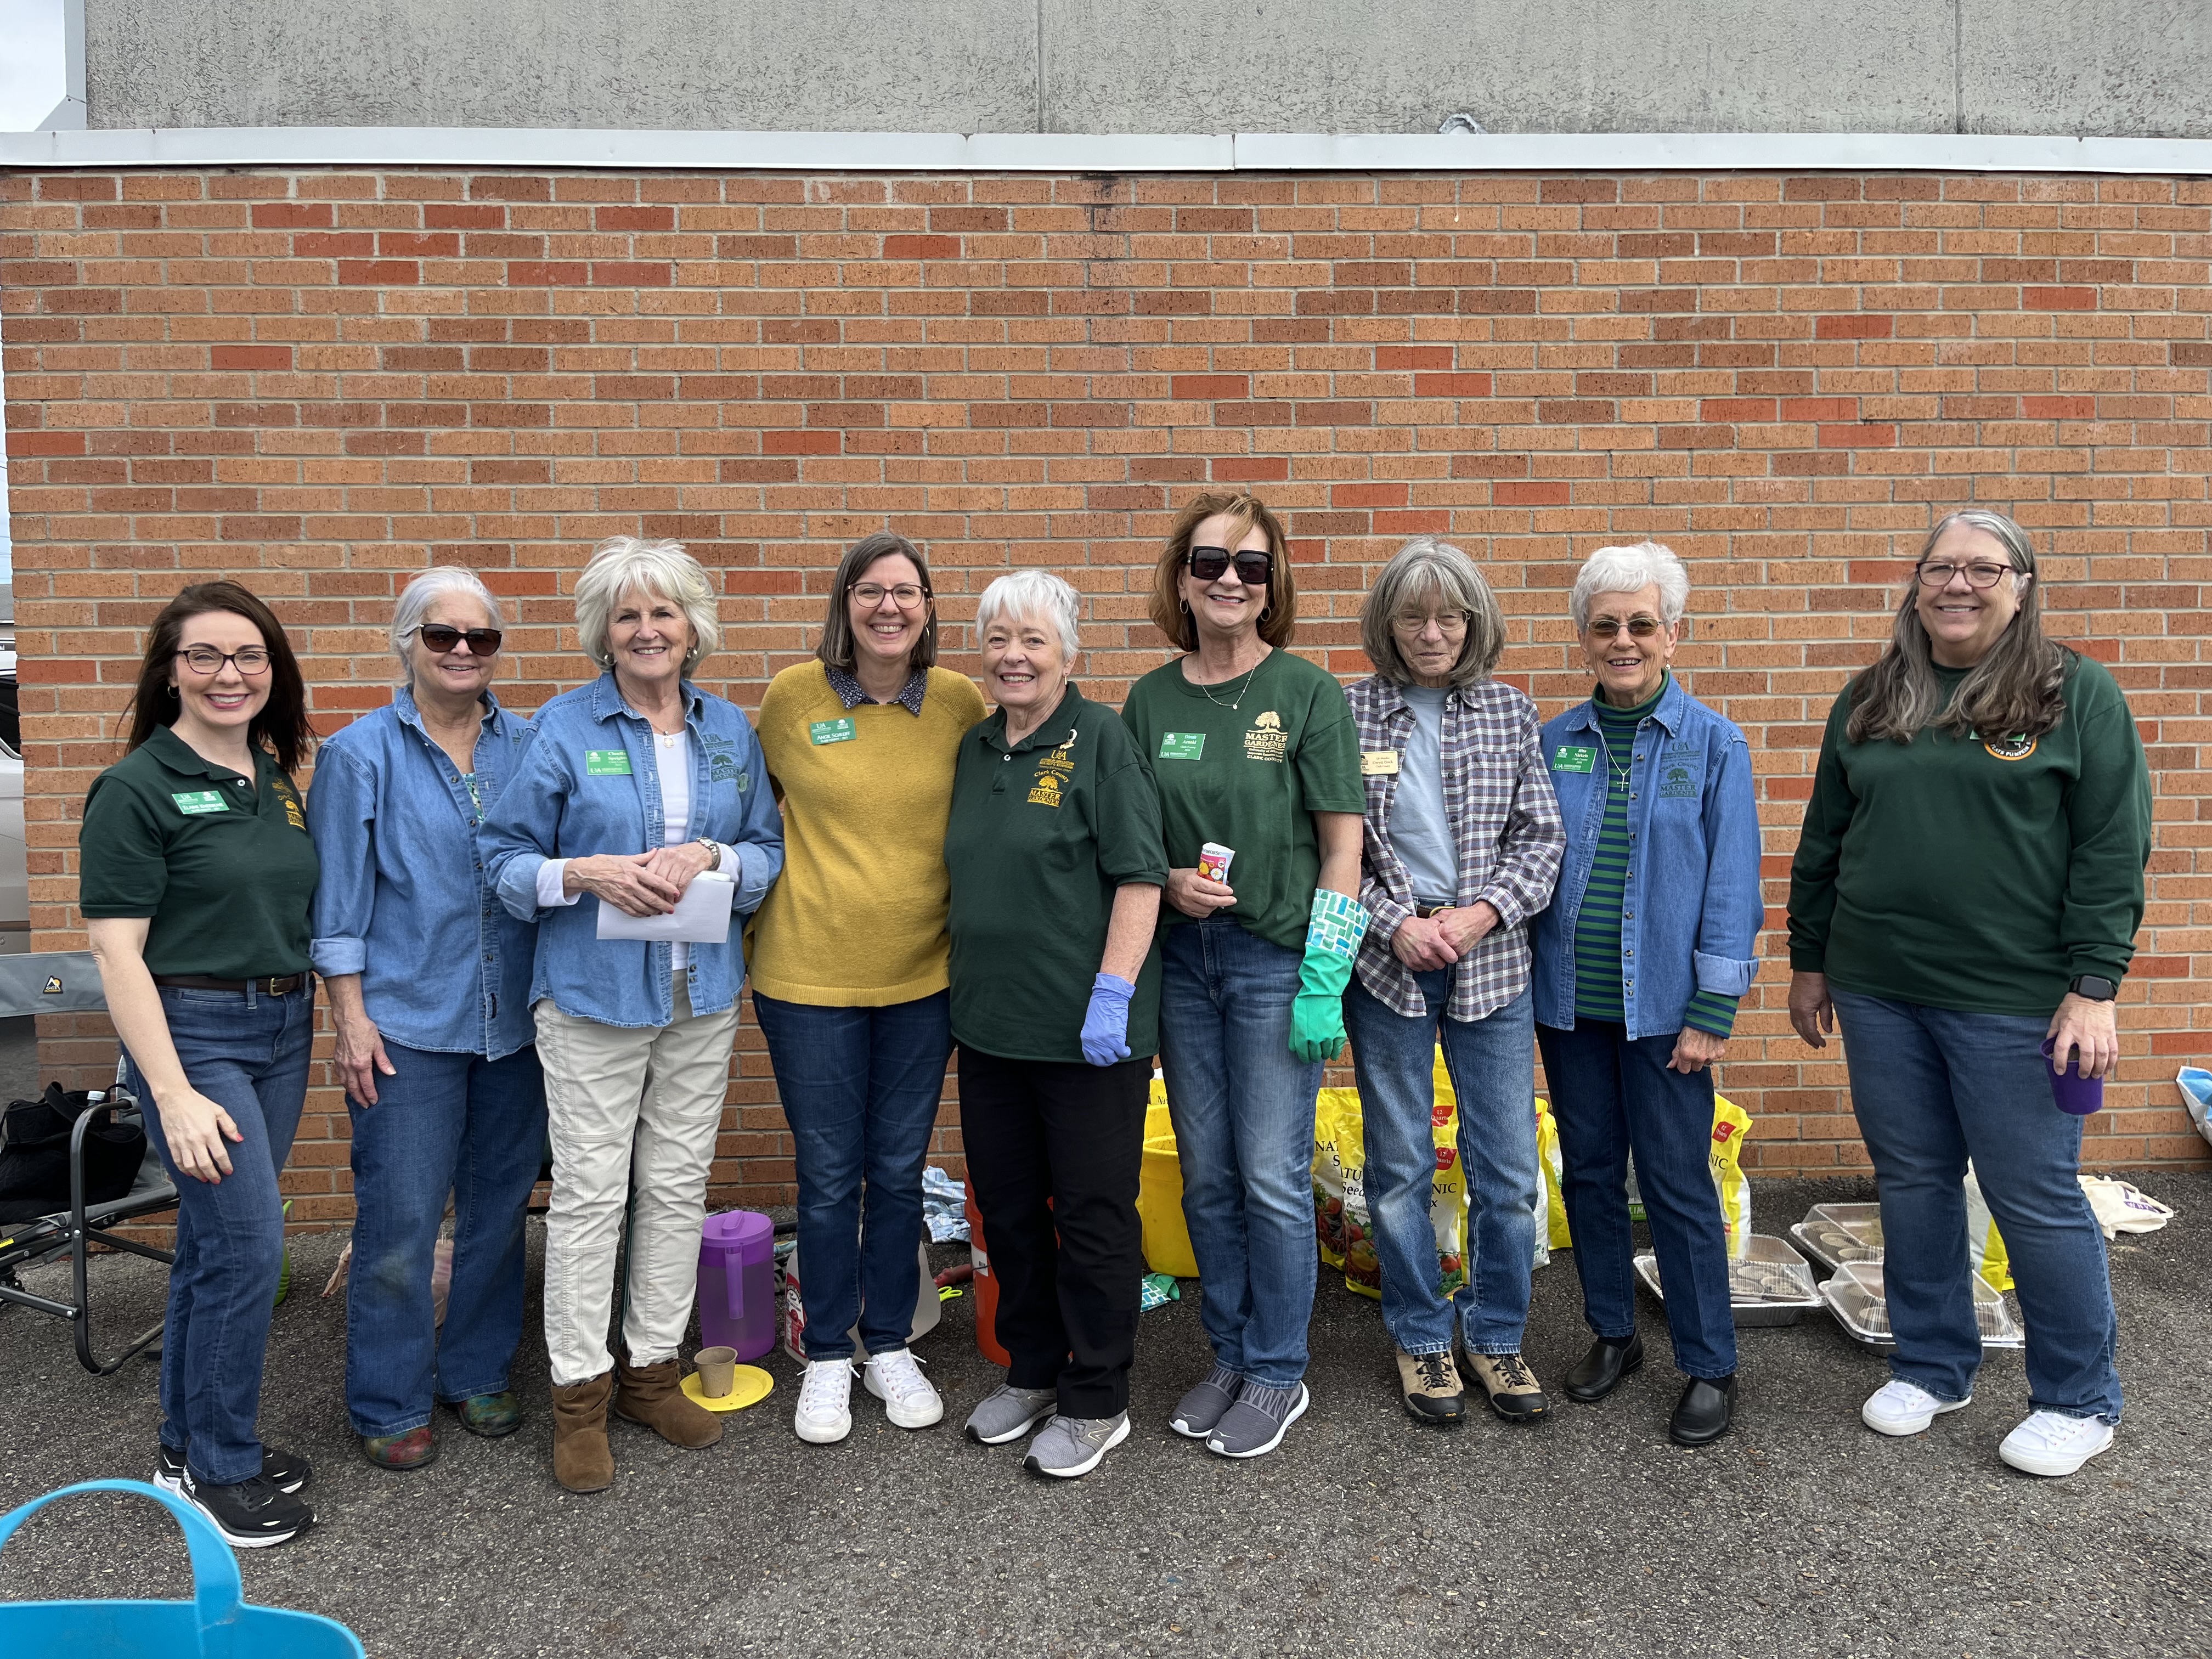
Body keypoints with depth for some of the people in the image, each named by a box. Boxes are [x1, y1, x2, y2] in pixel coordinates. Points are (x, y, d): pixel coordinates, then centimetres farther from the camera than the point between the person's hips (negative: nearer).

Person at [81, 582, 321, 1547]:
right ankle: (218, 1473, 11)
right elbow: (116, 950, -13)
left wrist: (340, 1017, 7)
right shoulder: (138, 789, -10)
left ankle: (190, 1445, 29)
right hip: (193, 1031, -6)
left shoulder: (276, 777, 10)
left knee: (216, 1241, 15)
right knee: (248, 1245, -7)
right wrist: (173, 1094, -18)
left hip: (283, 1028, 6)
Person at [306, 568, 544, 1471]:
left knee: (500, 1206, 12)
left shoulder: (527, 747, 6)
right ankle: (389, 1405, 17)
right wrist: (351, 1015, -7)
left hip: (514, 1017, 4)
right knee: (400, 1219, 0)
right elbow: (338, 897, -2)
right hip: (407, 1021, -3)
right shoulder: (362, 753, -2)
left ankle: (478, 1372, 30)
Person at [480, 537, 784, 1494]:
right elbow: (503, 857, -2)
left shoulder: (729, 730, 8)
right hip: (593, 991, -3)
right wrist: (591, 874, -19)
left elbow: (771, 852, 8)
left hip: (702, 991, 4)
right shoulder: (564, 728, -3)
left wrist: (708, 858, -11)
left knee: (680, 1186, 11)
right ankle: (580, 1392, 15)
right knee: (589, 1190, 0)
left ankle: (654, 1368, 26)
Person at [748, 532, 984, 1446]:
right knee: (828, 1176, 9)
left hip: (922, 974, 1)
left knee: (899, 1172, 13)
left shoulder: (961, 702, -2)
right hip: (809, 972, -1)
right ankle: (827, 1357, 28)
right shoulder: (791, 696, -5)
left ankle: (890, 1346, 31)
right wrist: (754, 910, 5)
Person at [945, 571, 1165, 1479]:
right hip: (990, 1022, 7)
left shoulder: (1100, 738, -8)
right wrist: (967, 991, 17)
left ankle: (1096, 1401, 20)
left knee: (1092, 1214, 5)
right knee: (1007, 1206, 16)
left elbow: (1139, 876, -13)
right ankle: (1032, 1369, 34)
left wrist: (1113, 993, -19)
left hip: (1087, 1028, -6)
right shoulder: (975, 748, 11)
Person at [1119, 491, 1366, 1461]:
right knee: (1205, 1174, 11)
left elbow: (1341, 845, -7)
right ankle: (1229, 1356, 29)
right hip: (1181, 956, 4)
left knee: (1272, 1174, 1)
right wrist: (1167, 881, -8)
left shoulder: (1308, 694, -6)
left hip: (1276, 958, -4)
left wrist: (1324, 980, -12)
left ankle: (1277, 1374, 19)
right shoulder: (1151, 700, 5)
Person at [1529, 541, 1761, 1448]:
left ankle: (1709, 1367, 18)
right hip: (1570, 1003, 4)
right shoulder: (1555, 742, 5)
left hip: (1662, 1006, -3)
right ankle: (1611, 1333, 31)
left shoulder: (1713, 744, -3)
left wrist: (1713, 1011, -10)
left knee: (1678, 1184, 2)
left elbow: (1731, 885, -5)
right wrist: (1523, 980, 3)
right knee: (1589, 1172, 13)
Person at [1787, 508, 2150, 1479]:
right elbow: (1823, 841, 14)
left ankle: (2079, 1400, 23)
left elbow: (2112, 853, -6)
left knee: (2036, 1199, 3)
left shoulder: (2079, 695, -2)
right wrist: (1809, 961, 14)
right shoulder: (1870, 701, 9)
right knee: (1913, 1182, 13)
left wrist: (2094, 988, -12)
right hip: (1880, 994, 4)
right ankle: (1932, 1367, 30)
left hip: (2015, 1002, -4)